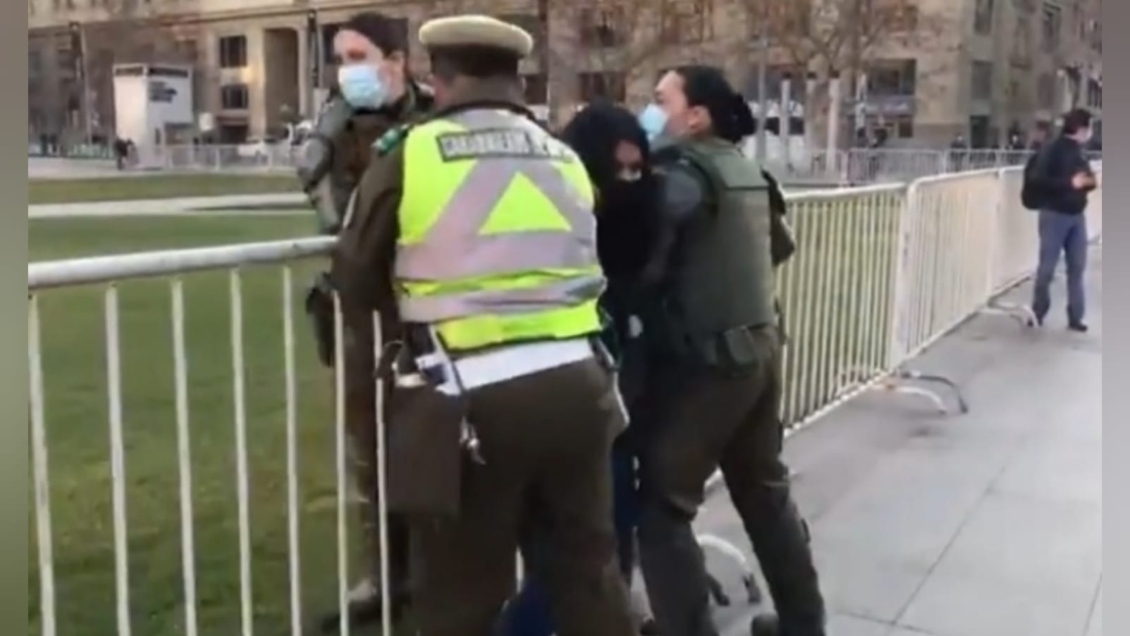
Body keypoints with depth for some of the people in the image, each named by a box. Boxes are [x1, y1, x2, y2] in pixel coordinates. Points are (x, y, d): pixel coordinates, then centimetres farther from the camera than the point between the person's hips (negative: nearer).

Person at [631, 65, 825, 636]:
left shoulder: (684, 171, -13)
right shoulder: (744, 169, 13)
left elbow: (642, 262, -18)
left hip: (704, 360, -9)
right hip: (760, 347, 9)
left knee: (662, 505, 0)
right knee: (765, 490, 21)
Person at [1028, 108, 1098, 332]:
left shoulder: (1079, 151, 10)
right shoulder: (1053, 149, -12)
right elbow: (1037, 179, -21)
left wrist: (1090, 182, -2)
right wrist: (1070, 183, -22)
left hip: (1077, 215, 7)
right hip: (1054, 214, -7)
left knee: (1077, 267, 7)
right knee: (1047, 267, 1)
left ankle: (1076, 317, 14)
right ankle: (1038, 312, 18)